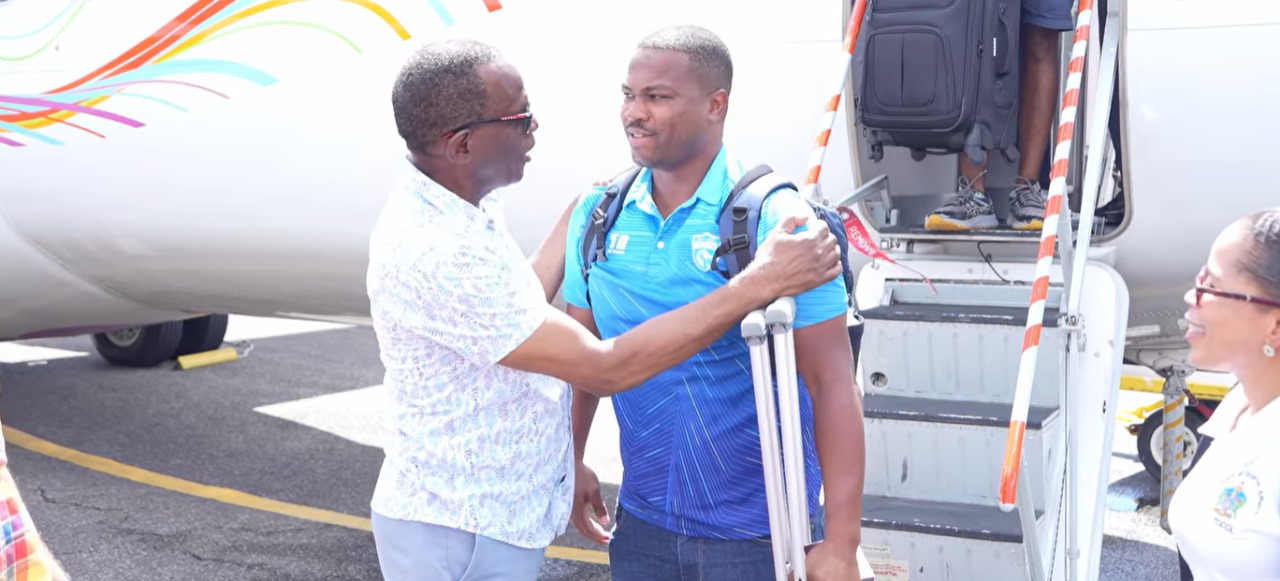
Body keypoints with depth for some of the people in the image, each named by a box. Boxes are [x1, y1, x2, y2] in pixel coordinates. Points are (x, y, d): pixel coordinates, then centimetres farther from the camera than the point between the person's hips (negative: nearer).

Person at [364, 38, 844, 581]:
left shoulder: (449, 210, 1)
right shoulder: (437, 252, -30)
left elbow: (521, 307, 15)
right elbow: (604, 368, -31)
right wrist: (760, 284, -28)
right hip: (459, 536, -9)